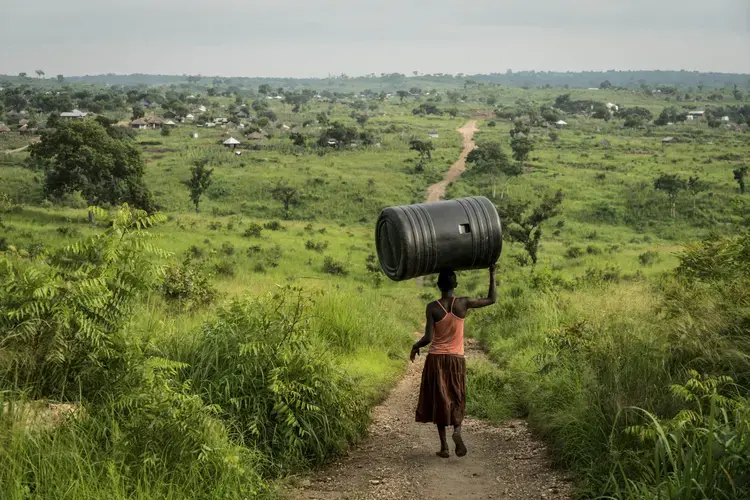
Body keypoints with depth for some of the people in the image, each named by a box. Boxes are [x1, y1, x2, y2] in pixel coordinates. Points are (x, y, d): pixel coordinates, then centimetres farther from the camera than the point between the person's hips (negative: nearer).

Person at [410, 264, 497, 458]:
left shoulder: (432, 307, -9)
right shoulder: (463, 303, -6)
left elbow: (428, 338, -13)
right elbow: (491, 299, 7)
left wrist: (415, 346, 7)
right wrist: (492, 275, 14)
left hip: (436, 359, -1)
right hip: (456, 360, 1)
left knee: (439, 400, 9)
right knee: (456, 400, 13)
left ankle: (444, 446, 6)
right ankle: (457, 431, -16)